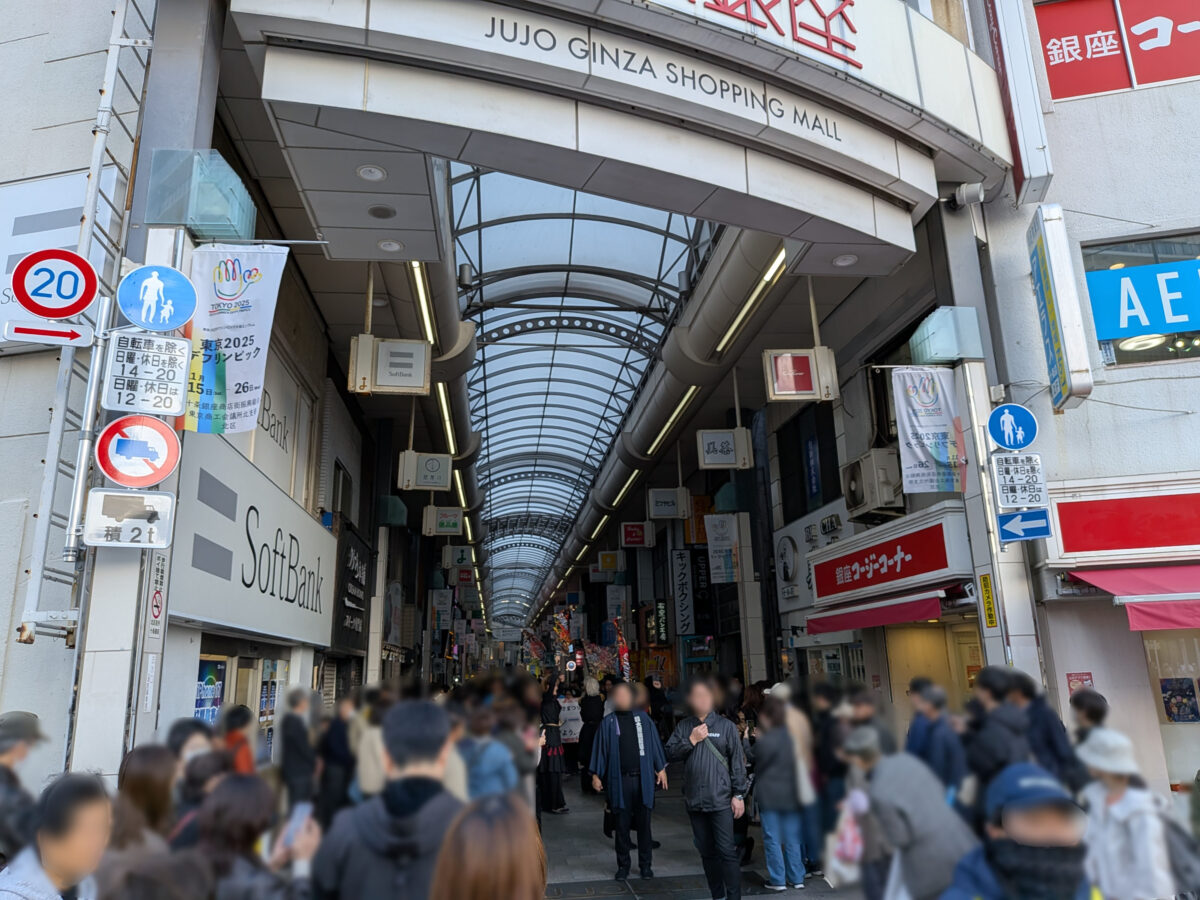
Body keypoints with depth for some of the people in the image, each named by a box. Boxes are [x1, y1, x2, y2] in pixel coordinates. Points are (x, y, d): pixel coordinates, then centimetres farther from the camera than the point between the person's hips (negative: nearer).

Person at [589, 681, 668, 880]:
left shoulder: (643, 718, 4)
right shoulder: (608, 722, 2)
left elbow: (654, 743, 7)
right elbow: (600, 750, 4)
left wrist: (661, 768, 5)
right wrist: (596, 775, 0)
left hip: (643, 778, 1)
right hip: (619, 780, -1)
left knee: (644, 824, 8)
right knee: (622, 825, 7)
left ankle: (645, 864, 20)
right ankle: (623, 865, 19)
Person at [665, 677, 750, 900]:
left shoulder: (726, 726, 1)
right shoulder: (683, 727, 9)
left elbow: (737, 762, 0)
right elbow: (670, 754, 2)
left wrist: (738, 795, -4)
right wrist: (691, 740, -9)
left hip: (721, 800, -3)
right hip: (694, 800, 3)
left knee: (727, 851, -6)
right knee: (707, 852, 12)